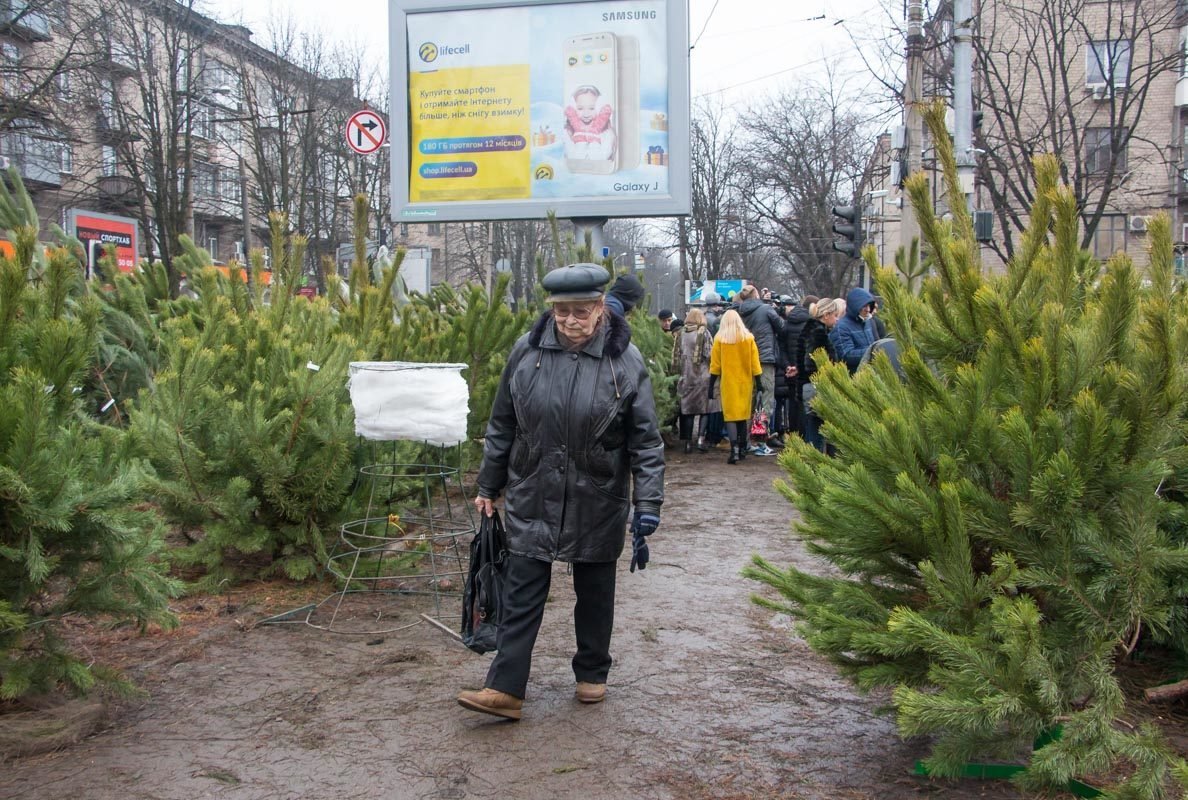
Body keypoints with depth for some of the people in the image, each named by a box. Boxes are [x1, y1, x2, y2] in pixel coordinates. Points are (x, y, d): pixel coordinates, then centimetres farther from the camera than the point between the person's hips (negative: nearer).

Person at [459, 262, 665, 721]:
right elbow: (501, 425, 6)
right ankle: (505, 689, 6)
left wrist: (648, 504, -13)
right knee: (520, 594, 1)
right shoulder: (527, 351, -4)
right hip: (532, 499, 1)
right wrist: (488, 486, 9)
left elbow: (646, 441, -8)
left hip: (598, 503, -1)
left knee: (595, 593, 14)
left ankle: (592, 675, 32)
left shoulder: (624, 360, -10)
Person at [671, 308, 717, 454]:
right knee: (705, 408, 5)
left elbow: (676, 355, 8)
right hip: (702, 375, -4)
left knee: (687, 409, 8)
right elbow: (709, 354, -11)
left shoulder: (681, 334, 5)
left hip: (685, 376, 4)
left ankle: (687, 442, 8)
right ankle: (701, 438, -7)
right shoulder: (704, 333, -6)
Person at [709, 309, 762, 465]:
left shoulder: (719, 339, -4)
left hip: (728, 383, -2)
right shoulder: (748, 338, -1)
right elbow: (755, 364, 0)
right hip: (745, 382, 2)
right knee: (744, 415, 14)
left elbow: (715, 365, -2)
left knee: (731, 416, -2)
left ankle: (734, 450, -16)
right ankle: (742, 449, 20)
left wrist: (711, 386, 3)